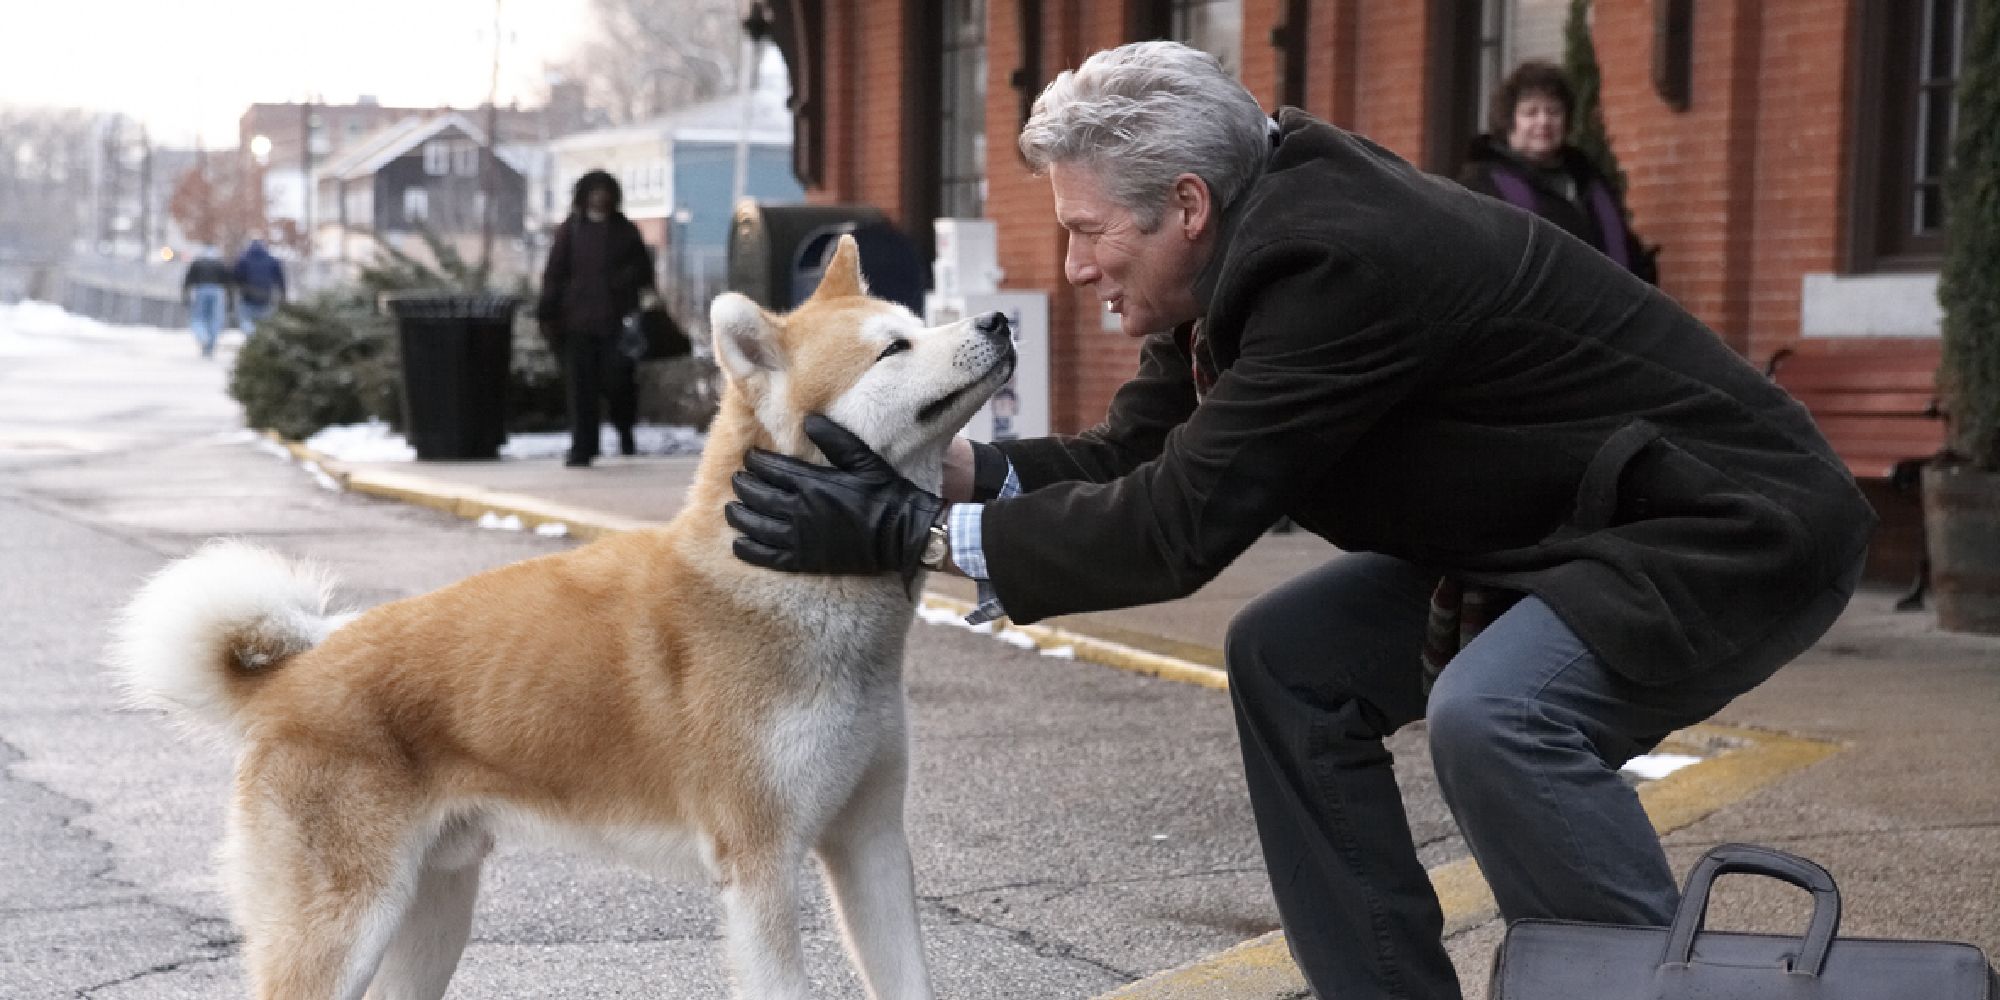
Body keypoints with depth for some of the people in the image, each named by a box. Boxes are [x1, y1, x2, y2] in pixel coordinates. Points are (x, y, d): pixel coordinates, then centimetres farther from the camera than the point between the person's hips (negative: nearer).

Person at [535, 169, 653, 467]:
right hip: (578, 319, 0)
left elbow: (643, 269, 15)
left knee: (618, 380, -6)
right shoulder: (570, 230, 9)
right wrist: (547, 312, -1)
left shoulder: (625, 230, 10)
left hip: (617, 320, 0)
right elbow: (555, 272, 6)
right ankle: (582, 448, 2)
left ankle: (625, 429, 24)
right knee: (581, 384, -2)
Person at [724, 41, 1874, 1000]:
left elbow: (1179, 523, -28)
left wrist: (909, 532, -23)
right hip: (1554, 527, 10)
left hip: (1739, 526, -10)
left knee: (1494, 714, -32)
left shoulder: (1334, 257, -28)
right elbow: (1132, 459, 3)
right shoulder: (1256, 240, -1)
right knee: (1291, 662, 4)